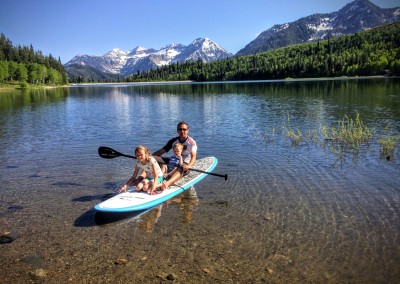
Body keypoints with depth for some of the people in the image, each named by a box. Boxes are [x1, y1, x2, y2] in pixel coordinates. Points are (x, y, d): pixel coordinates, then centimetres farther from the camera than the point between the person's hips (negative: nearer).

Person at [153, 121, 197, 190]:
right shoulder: (173, 141, 7)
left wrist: (189, 166, -41)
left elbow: (193, 156, -19)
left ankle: (167, 183, -68)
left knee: (180, 170, -39)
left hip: (185, 164, -5)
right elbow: (161, 151, 3)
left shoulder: (192, 142, -6)